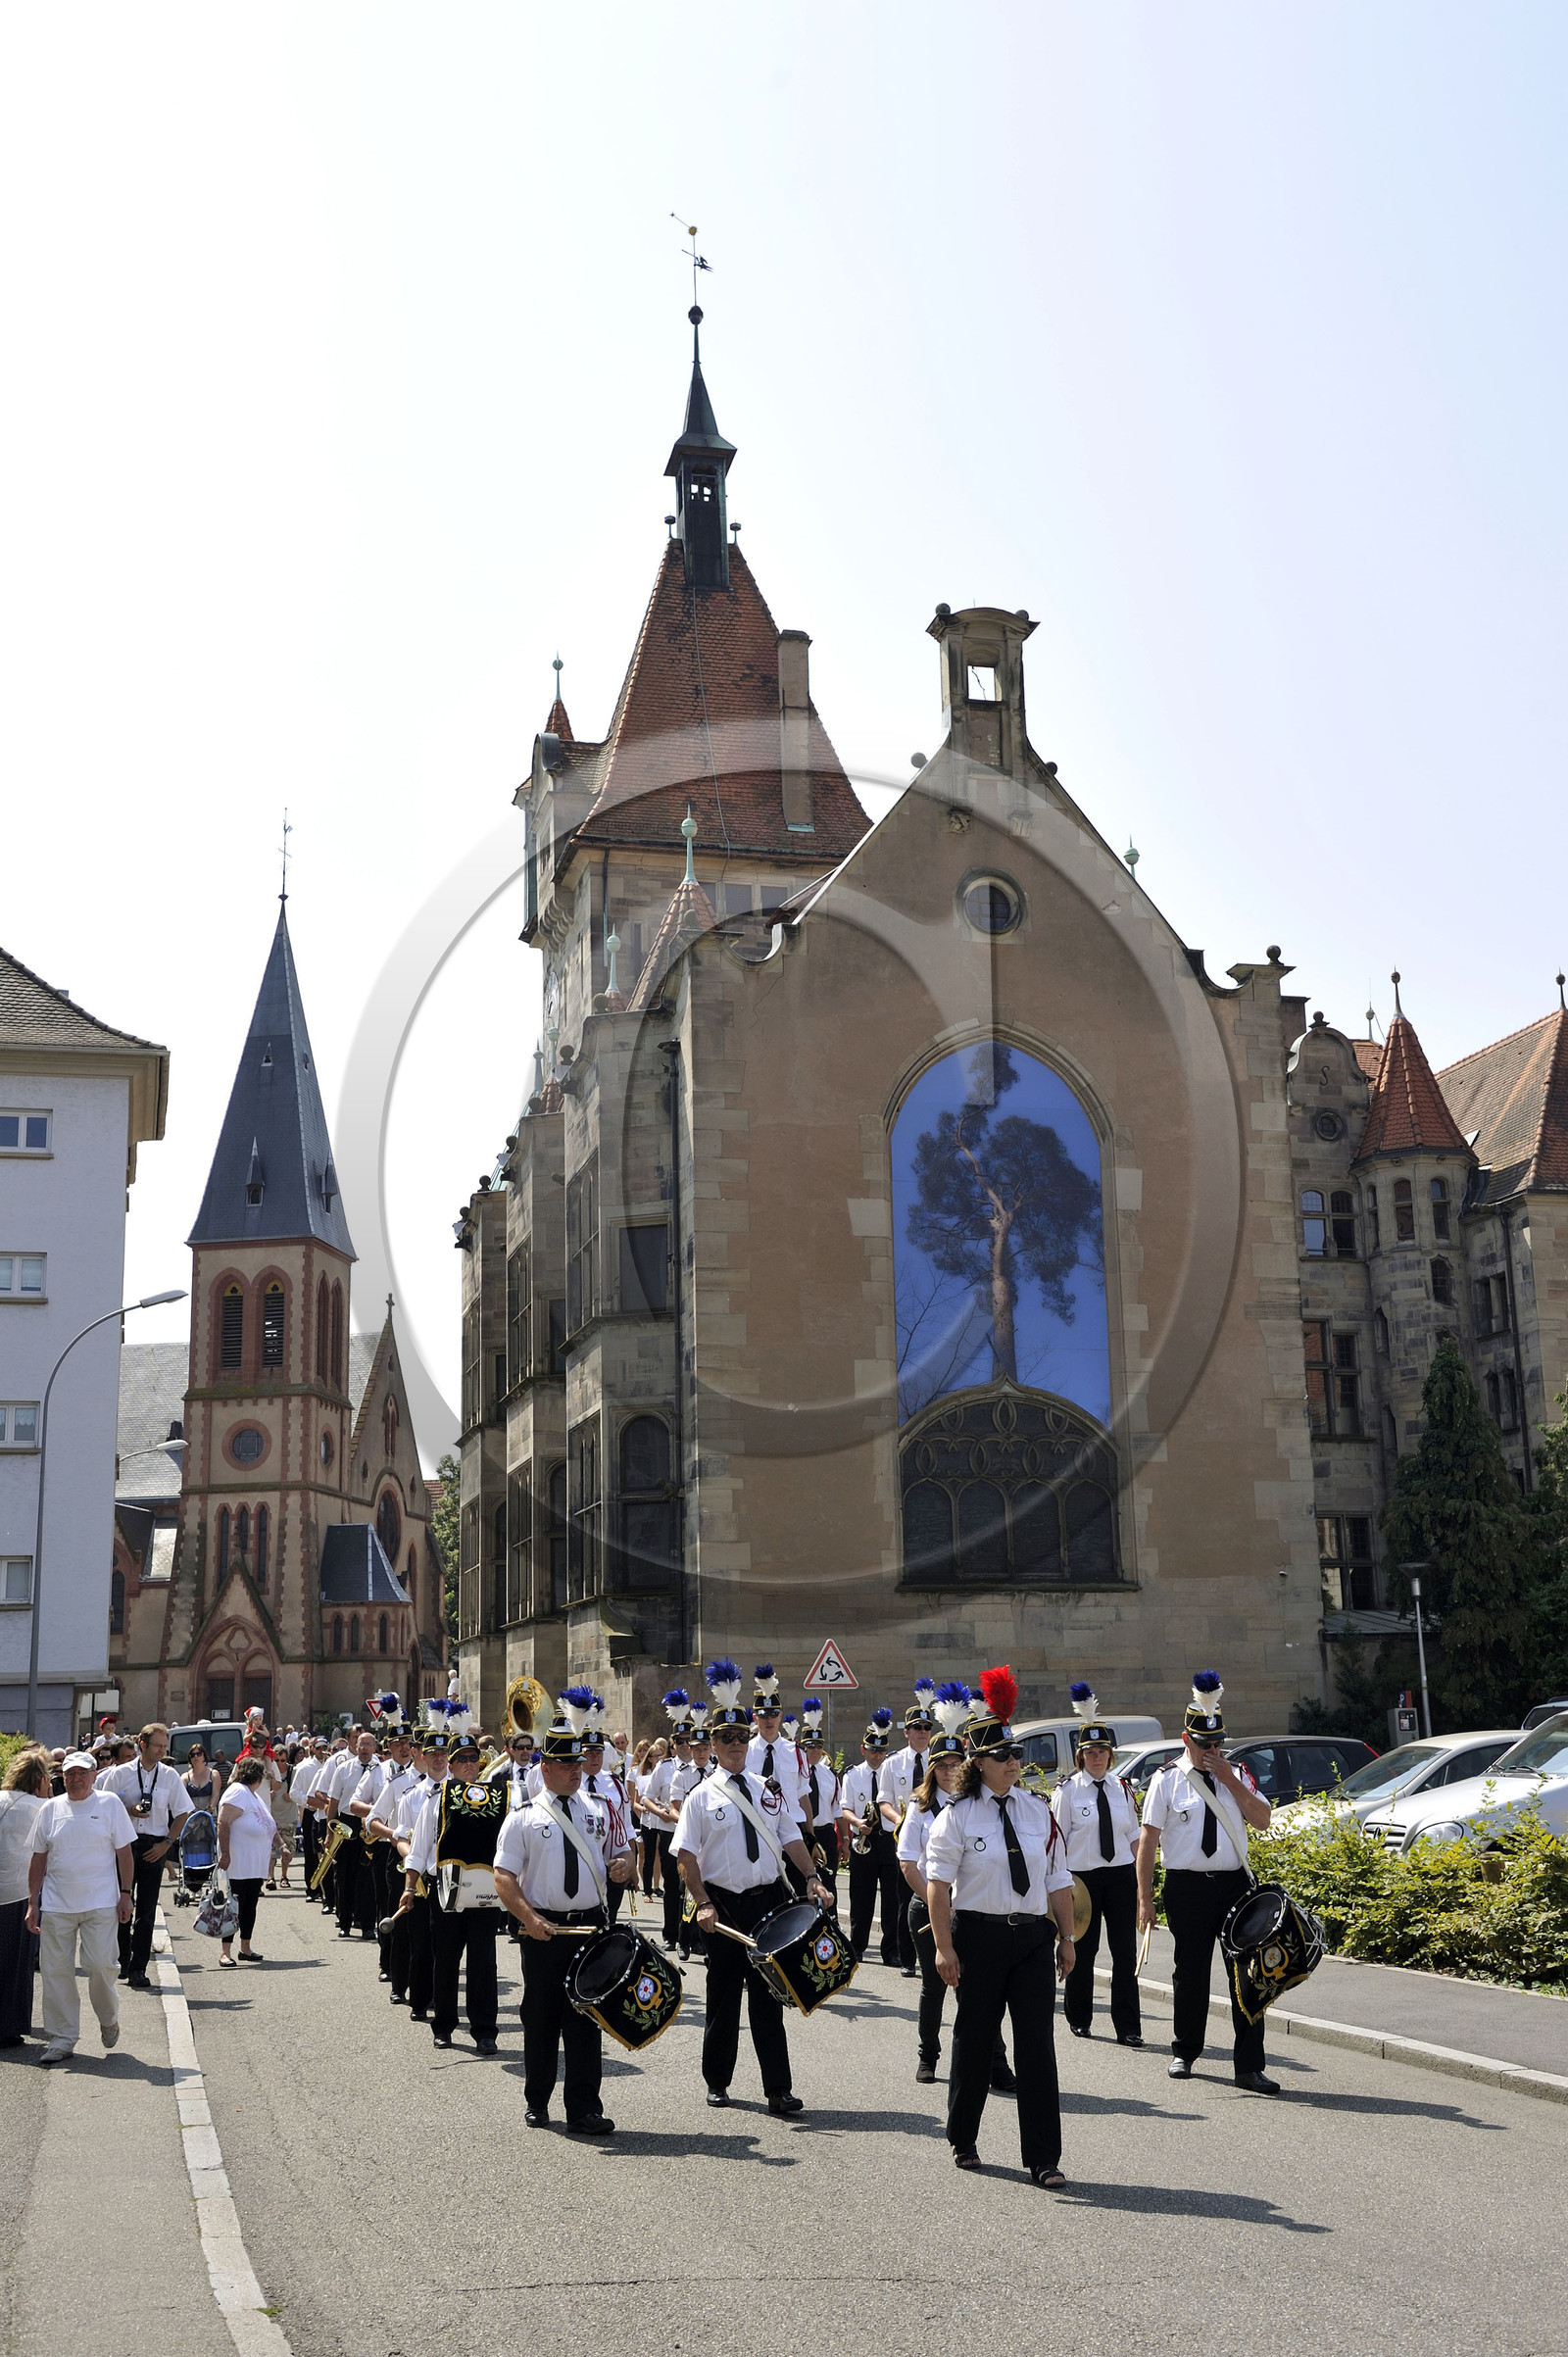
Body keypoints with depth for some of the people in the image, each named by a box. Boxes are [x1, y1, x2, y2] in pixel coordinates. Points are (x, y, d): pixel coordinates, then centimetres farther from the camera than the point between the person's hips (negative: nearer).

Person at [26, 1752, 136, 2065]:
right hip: (56, 1906, 3)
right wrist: (33, 1903, 6)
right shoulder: (50, 1809, 7)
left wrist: (126, 1894, -4)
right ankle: (62, 2037, 13)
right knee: (56, 1971, 2)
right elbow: (38, 1859, 11)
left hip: (100, 1903, -3)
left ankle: (109, 2019, 21)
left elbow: (125, 1852, 2)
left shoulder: (110, 1804, 1)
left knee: (101, 1965, -6)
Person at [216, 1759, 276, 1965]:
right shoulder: (238, 1792, -13)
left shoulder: (254, 1794, 18)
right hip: (239, 1864, -10)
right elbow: (223, 1822, -21)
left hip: (256, 1864, 10)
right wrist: (225, 1854, -25)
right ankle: (225, 1951, -5)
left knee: (250, 1905, 12)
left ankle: (246, 1948, 19)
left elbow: (267, 1827, 26)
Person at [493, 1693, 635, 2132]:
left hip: (593, 1925, 2)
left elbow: (622, 1854, 19)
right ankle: (536, 2101, 25)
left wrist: (623, 1865, -5)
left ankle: (584, 2109, 5)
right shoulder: (524, 1818, 0)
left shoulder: (599, 1812, 10)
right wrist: (529, 1918, -17)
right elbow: (504, 1877, -4)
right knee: (541, 2019, 9)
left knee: (587, 2018, 1)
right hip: (543, 1928, -2)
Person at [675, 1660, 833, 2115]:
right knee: (723, 1996, 9)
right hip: (725, 1906, -2)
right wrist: (703, 1904, -16)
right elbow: (686, 1855, -7)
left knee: (768, 1995, 2)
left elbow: (790, 1838, 13)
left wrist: (811, 1878, 0)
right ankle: (717, 2080, 26)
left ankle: (777, 2089, 3)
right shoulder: (702, 1796, -3)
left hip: (770, 1900, 2)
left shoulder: (767, 1789, 10)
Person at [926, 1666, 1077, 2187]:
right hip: (979, 1936, -3)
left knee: (1037, 2044, -2)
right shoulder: (958, 1814, -5)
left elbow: (1058, 1878, 11)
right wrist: (944, 1946, -14)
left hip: (1032, 1937, 3)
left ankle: (1043, 2159, 3)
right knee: (974, 2041, 9)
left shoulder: (1038, 1811, 7)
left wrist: (1067, 1938, 8)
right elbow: (938, 1883, -8)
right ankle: (963, 2140, 28)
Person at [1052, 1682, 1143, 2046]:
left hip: (1121, 1875, 2)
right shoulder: (1067, 1790, -4)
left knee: (1126, 1953, -1)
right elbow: (1057, 1840, -3)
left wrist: (1142, 1880, 8)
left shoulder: (1122, 1788, 5)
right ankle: (1079, 2019, 27)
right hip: (1082, 1876, -2)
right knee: (1083, 1951, 9)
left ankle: (1127, 2028, 4)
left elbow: (1134, 1835, 11)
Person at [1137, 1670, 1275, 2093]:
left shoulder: (1237, 1776, 10)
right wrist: (1145, 1898, -8)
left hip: (1236, 1883, 2)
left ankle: (1249, 2066, 2)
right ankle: (1184, 2051, 29)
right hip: (1187, 1887, -2)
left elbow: (1262, 1821, -2)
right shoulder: (1167, 1781, -1)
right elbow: (1148, 1840, -3)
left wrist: (1230, 1780, -10)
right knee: (1190, 1972, 8)